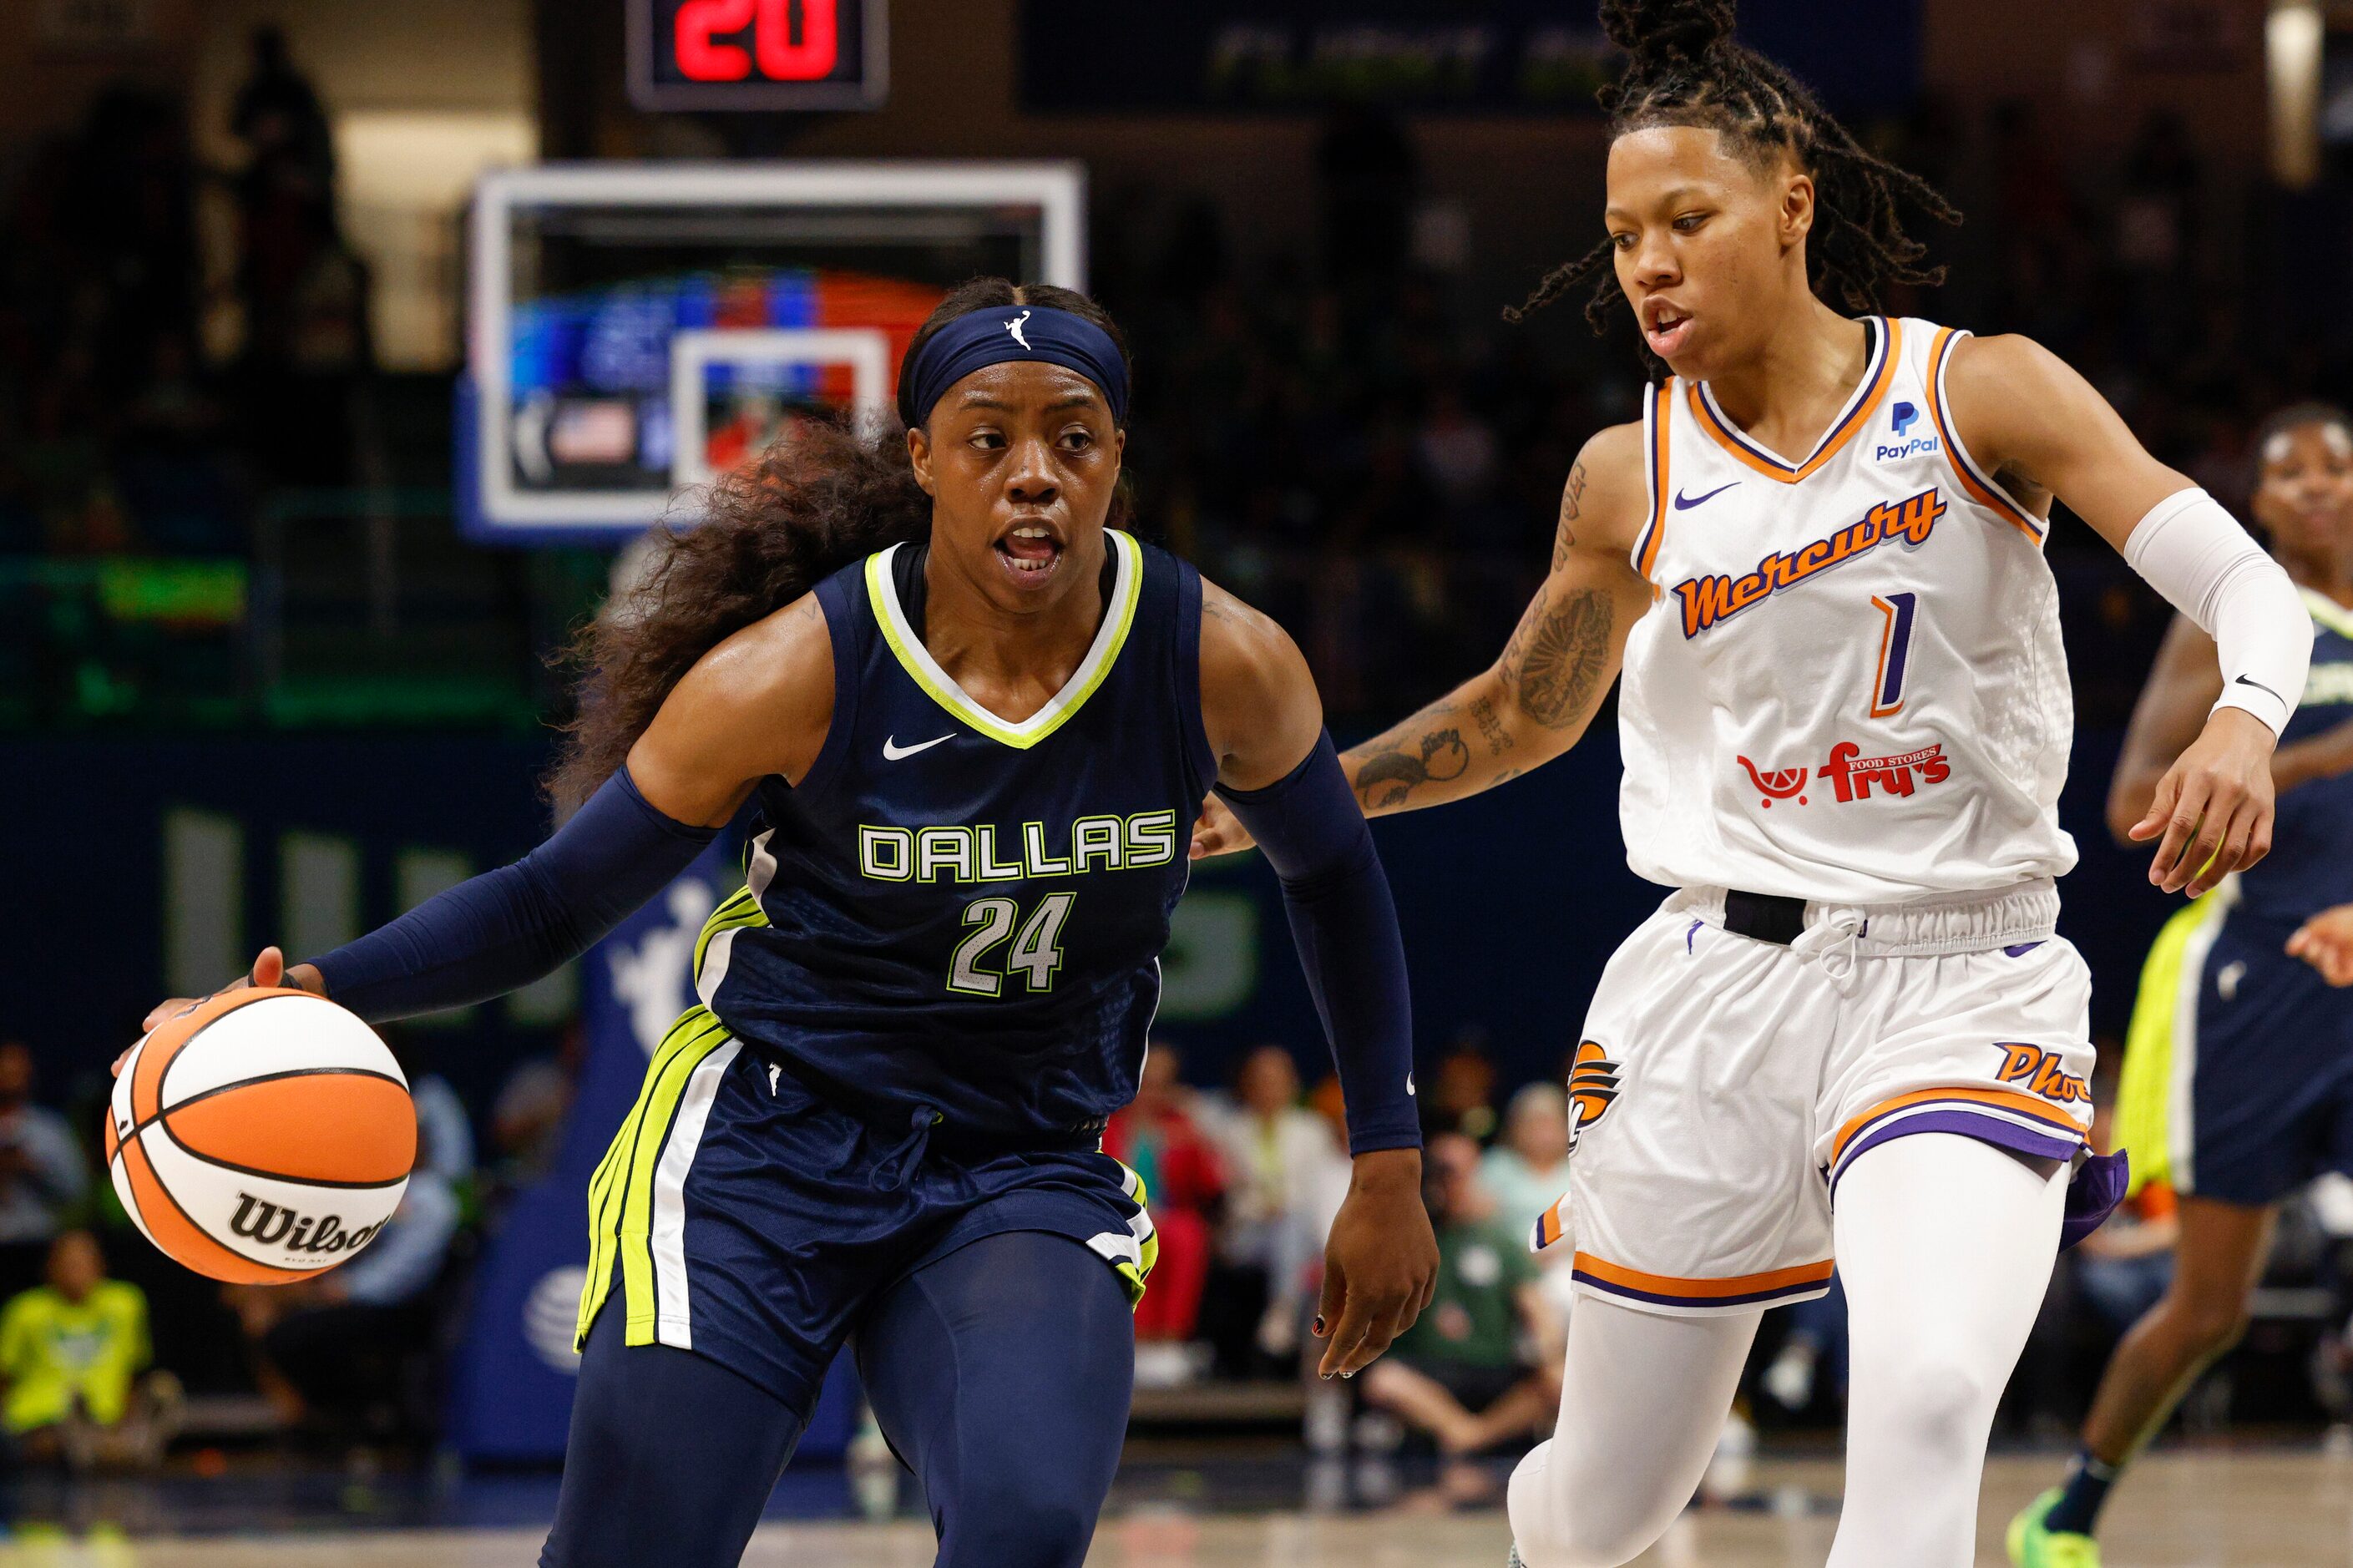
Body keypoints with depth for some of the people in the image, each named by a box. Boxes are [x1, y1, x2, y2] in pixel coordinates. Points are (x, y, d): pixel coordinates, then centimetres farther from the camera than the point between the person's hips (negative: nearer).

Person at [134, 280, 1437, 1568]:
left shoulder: (1223, 668, -10)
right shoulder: (794, 674, -15)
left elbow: (1330, 878, 11)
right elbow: (555, 899, -5)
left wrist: (1387, 1170, 13)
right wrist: (322, 992, -21)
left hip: (1024, 1174, 1)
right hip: (769, 1128, -1)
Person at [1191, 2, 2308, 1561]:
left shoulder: (1980, 394, -3)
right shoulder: (1630, 479, 6)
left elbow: (2249, 581, -11)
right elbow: (1525, 713, 23)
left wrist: (2245, 724, -33)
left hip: (1964, 989, -3)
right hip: (1721, 986, 3)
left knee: (1924, 1406, -30)